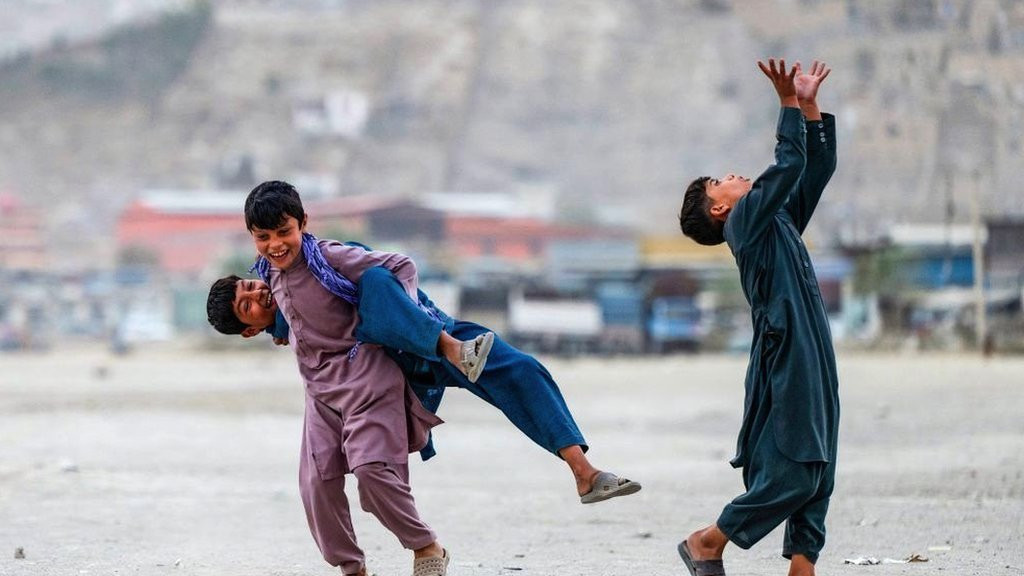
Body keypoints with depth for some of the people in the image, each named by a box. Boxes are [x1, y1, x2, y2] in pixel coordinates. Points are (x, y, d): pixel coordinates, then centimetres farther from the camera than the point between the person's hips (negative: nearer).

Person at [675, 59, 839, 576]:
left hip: (814, 363, 9)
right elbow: (788, 165, -14)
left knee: (816, 471, 4)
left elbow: (817, 168, 24)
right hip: (784, 362, -9)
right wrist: (789, 104, -9)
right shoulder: (743, 223, -3)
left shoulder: (780, 223, 22)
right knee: (789, 472, -9)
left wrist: (811, 106, 19)